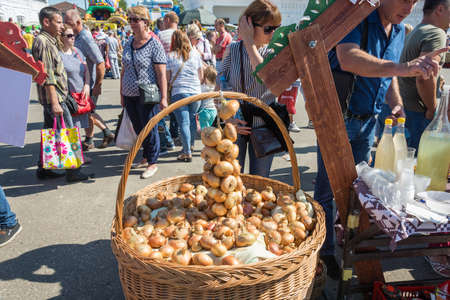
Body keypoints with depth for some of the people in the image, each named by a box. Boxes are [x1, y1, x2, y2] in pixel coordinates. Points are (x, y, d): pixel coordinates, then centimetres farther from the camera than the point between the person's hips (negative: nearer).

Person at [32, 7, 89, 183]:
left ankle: (43, 169, 22)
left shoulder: (49, 41, 17)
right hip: (54, 97, -10)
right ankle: (73, 172, 0)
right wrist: (55, 102, -23)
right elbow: (47, 76, -20)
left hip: (53, 97, 10)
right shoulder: (43, 42, -14)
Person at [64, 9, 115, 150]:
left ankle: (88, 141, 21)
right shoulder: (76, 37, 10)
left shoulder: (86, 39, -19)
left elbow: (100, 63, -23)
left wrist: (98, 85, -21)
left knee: (87, 113, 4)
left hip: (90, 84, -9)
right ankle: (107, 133, 28)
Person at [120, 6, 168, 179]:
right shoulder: (128, 44, 11)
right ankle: (146, 158, 31)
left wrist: (163, 98, -17)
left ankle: (152, 163, 15)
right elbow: (124, 70, 18)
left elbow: (161, 74, -12)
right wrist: (122, 93, 16)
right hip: (129, 96, 7)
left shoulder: (154, 44, -8)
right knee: (138, 130, 15)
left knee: (149, 130, 1)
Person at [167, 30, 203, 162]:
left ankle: (187, 152, -1)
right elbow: (201, 75, 12)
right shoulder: (195, 53, 6)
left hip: (179, 92, -3)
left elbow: (167, 77, -1)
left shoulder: (170, 56, -3)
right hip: (196, 91, 3)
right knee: (192, 119, 18)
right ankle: (190, 145, 34)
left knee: (184, 122, -1)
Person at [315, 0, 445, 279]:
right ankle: (326, 251, 17)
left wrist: (397, 103, 2)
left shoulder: (400, 31, 9)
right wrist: (403, 68, -44)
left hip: (368, 120, 7)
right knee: (328, 189, 2)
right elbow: (348, 59, -35)